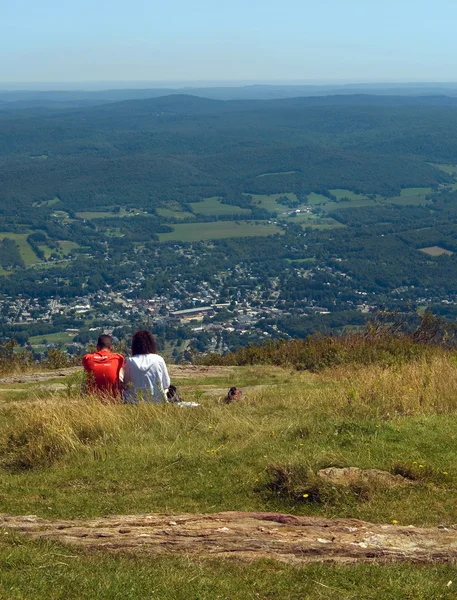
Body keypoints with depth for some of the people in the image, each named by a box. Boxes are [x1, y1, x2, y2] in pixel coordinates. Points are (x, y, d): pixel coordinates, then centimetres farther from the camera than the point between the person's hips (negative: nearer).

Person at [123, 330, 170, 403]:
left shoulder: (130, 362, -7)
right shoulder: (159, 360, -5)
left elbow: (126, 385, 2)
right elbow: (166, 384, 2)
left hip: (136, 402, 0)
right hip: (158, 401, 0)